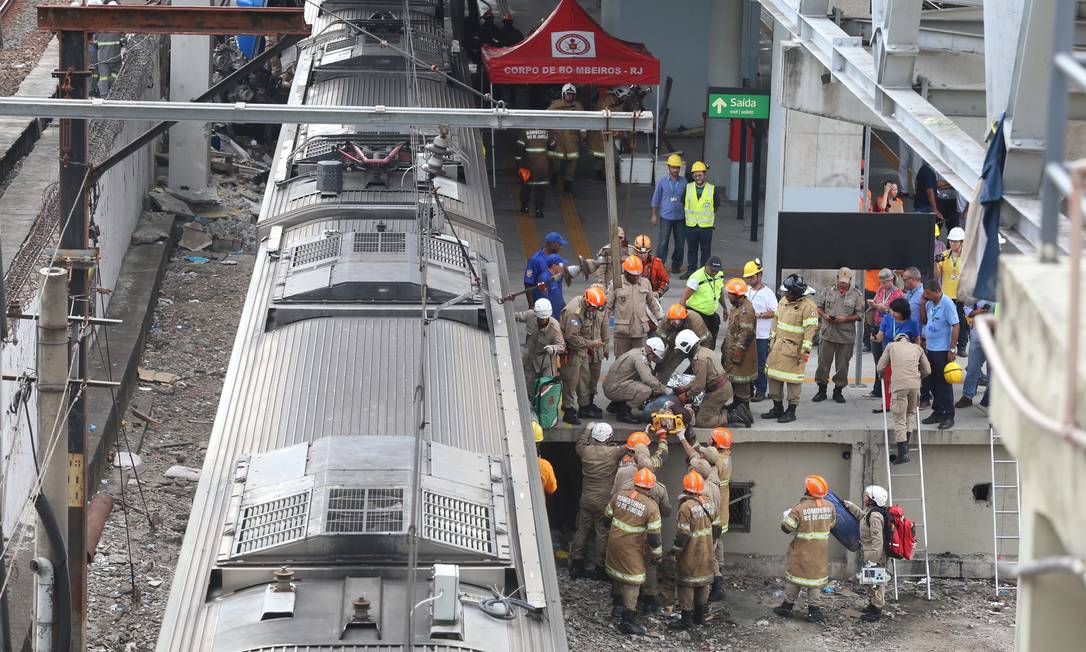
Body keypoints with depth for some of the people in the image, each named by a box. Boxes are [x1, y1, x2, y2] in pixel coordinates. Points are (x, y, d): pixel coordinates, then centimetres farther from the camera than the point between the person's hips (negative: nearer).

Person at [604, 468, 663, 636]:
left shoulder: (620, 496, -5)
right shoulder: (651, 507, -19)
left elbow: (607, 518, 7)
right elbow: (654, 536, -18)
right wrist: (657, 556, -3)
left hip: (614, 542, 6)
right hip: (632, 549, -6)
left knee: (617, 571, 28)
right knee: (632, 581, 2)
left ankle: (618, 602, 50)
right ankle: (628, 620, 1)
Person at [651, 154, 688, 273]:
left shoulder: (684, 181, 3)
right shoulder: (662, 181, -1)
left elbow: (686, 198, 10)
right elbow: (656, 199, 5)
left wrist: (687, 213, 7)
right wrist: (654, 215, 4)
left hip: (680, 217, 2)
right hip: (666, 217, -2)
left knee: (680, 243, 6)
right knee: (663, 242, -5)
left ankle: (676, 265, 18)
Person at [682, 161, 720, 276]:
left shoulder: (712, 189, -3)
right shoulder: (688, 188, 3)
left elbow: (716, 206, 8)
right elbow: (683, 203, 15)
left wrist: (707, 215, 9)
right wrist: (688, 215, 11)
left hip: (706, 226, -2)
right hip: (691, 225, 2)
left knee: (706, 251, 3)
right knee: (691, 250, 10)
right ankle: (691, 270, 20)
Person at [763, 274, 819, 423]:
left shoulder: (808, 306, -14)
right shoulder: (784, 301, 10)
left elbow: (810, 329, -17)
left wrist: (805, 350, -20)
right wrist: (772, 339, 21)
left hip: (793, 349, -8)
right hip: (778, 346, 8)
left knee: (792, 380, -2)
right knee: (773, 376, 10)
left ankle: (791, 411, 8)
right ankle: (777, 408, 22)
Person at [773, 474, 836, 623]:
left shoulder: (800, 508, -20)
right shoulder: (829, 506, -5)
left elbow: (787, 528, -16)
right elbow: (832, 524, 11)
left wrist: (786, 518, 5)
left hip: (802, 551, -3)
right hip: (820, 552, 3)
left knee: (795, 576, 11)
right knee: (816, 576, 13)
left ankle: (787, 606, 19)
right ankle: (814, 609, 11)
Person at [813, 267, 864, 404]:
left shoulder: (856, 295, 1)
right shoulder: (828, 291, 7)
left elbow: (859, 315, -1)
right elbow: (818, 306, 11)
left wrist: (845, 319, -15)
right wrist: (824, 315, -9)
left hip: (846, 336, -1)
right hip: (827, 334, 1)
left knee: (842, 365, 5)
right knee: (823, 362, 3)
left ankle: (838, 391, 17)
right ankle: (822, 390, 12)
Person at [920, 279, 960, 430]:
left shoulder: (947, 304, -15)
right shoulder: (929, 303, 6)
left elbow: (955, 326, -16)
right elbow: (924, 321, 18)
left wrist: (952, 349, -18)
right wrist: (922, 304, 3)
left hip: (942, 351, -8)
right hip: (930, 349, 8)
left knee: (944, 383, -2)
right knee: (934, 383, 15)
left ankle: (948, 416, 3)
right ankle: (937, 412, 25)